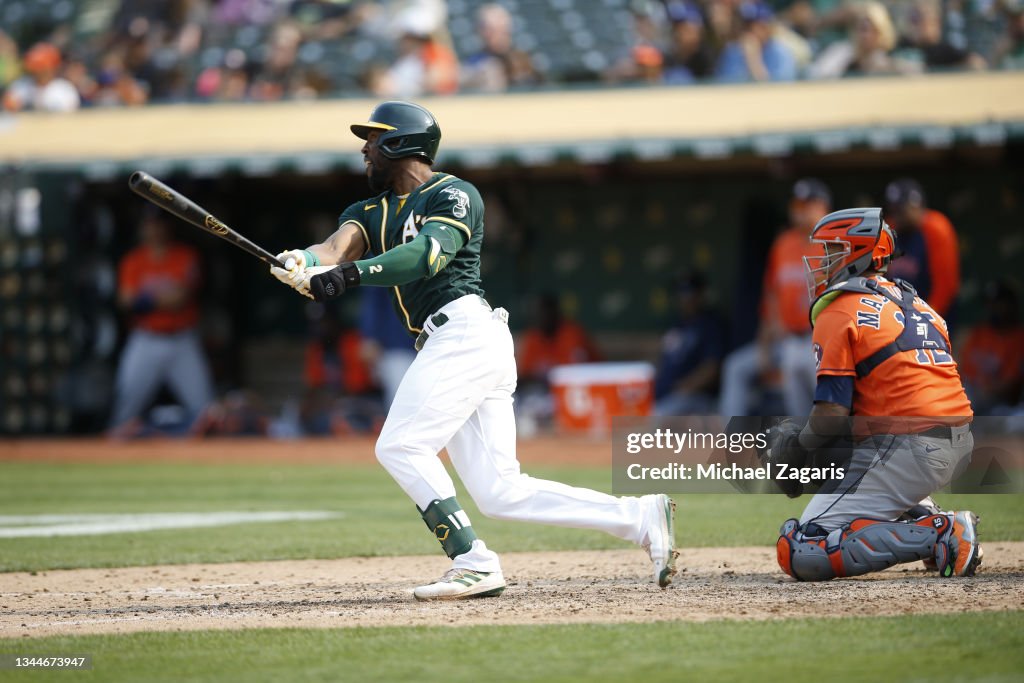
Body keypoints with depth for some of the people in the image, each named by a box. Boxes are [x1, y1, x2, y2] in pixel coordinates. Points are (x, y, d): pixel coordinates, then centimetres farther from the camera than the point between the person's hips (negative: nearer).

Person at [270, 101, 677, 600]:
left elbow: (429, 253, -20)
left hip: (466, 332, -8)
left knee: (400, 446, -16)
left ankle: (474, 564, -17)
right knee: (500, 493, 0)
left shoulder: (454, 196, -1)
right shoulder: (372, 212, 22)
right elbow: (340, 245, 1)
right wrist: (305, 262, -23)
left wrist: (355, 273, -35)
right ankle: (639, 517, 2)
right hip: (448, 347, 8)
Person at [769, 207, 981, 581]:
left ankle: (939, 536, -17)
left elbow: (832, 413, -12)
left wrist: (799, 446, 10)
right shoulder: (916, 302, 20)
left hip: (906, 449, -8)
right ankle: (922, 516, 13)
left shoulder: (839, 312, -4)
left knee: (799, 553, -8)